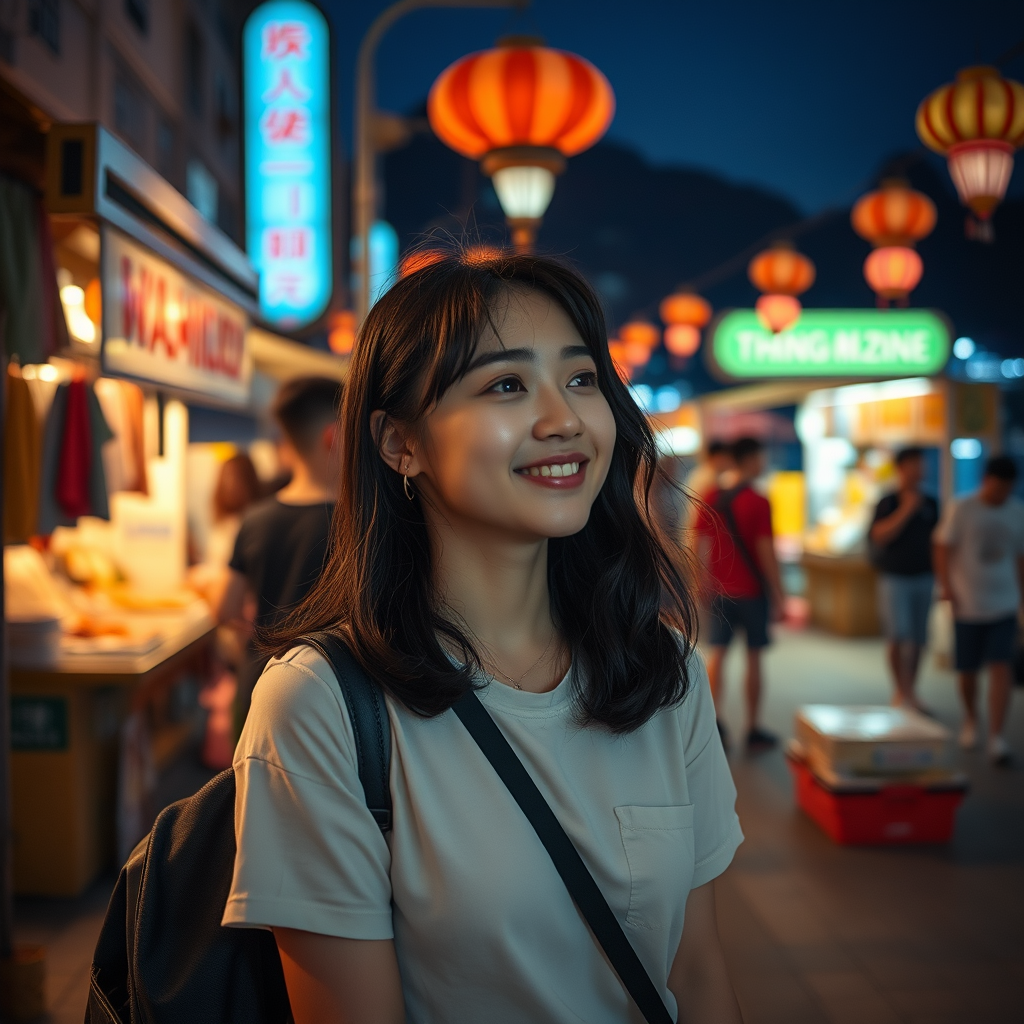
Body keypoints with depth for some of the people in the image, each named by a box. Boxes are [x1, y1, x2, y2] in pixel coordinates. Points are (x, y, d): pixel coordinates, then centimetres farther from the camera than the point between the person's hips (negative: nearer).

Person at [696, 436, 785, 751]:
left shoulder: (711, 498, 3)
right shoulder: (759, 502, -12)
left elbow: (702, 546, 5)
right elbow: (766, 553, -13)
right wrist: (778, 596, -7)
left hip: (720, 591, 4)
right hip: (752, 590, -4)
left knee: (717, 654, 9)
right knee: (753, 657, 4)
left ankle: (714, 717, -2)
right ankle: (753, 729, 11)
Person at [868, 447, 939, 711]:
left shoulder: (930, 504, 7)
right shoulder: (887, 503, -5)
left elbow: (935, 539, 15)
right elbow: (879, 535, -18)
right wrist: (906, 510, -21)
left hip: (923, 578, 4)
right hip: (894, 578, -4)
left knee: (918, 639, 6)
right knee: (898, 636, -10)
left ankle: (910, 692, 16)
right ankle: (901, 692, -4)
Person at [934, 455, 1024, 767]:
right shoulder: (961, 509, -5)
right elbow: (943, 548, -5)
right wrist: (946, 586, -17)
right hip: (968, 605, -2)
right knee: (967, 670, 7)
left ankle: (996, 738, -9)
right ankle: (970, 720, 35)